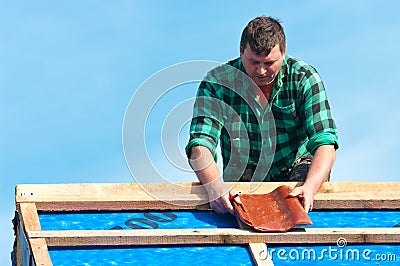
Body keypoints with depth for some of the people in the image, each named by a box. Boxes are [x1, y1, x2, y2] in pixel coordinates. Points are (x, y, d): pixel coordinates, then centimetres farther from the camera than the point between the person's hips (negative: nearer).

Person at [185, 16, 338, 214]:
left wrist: (309, 188, -40)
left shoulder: (304, 78, -10)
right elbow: (199, 146, -20)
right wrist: (215, 186, -43)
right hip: (243, 182, -1)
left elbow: (324, 144, -18)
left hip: (296, 169, 2)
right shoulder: (216, 82, -11)